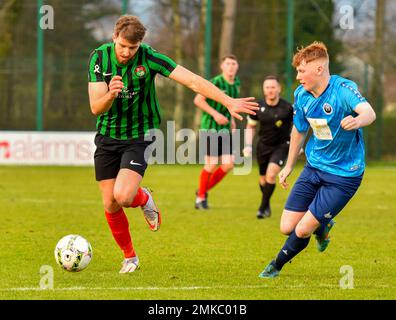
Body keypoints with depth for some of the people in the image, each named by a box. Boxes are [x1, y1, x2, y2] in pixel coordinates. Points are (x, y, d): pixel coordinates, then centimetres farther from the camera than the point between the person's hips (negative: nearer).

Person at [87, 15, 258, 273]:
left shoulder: (149, 57, -16)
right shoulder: (100, 58, -11)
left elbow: (192, 80, -20)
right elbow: (96, 108, -16)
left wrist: (229, 102, -27)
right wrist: (111, 95, -38)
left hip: (140, 137, -3)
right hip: (108, 136, 3)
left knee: (122, 196, -24)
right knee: (110, 206, 2)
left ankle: (144, 199, 14)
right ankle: (129, 257, 26)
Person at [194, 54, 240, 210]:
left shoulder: (236, 83, 8)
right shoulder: (215, 82, -16)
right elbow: (198, 100, -16)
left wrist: (231, 118, 13)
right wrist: (215, 114, -22)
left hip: (225, 129, 7)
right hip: (210, 127, -7)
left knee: (228, 165, -1)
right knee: (212, 164, -8)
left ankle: (204, 191, 19)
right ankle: (200, 197, 11)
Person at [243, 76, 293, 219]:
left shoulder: (287, 108, -18)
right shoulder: (258, 107, -9)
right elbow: (251, 126, 7)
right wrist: (248, 145, -3)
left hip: (281, 145, -3)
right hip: (263, 146, 3)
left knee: (271, 174, -22)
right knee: (263, 180, 11)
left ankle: (263, 207, -9)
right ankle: (266, 203, 40)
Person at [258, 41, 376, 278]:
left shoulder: (343, 89, -24)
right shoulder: (302, 95, -3)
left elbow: (369, 112, -43)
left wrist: (358, 120, -67)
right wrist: (289, 166, 24)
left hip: (344, 175, -6)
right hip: (314, 168, 6)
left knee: (303, 230, -7)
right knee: (287, 227, 3)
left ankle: (277, 265, 24)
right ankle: (323, 226, 36)